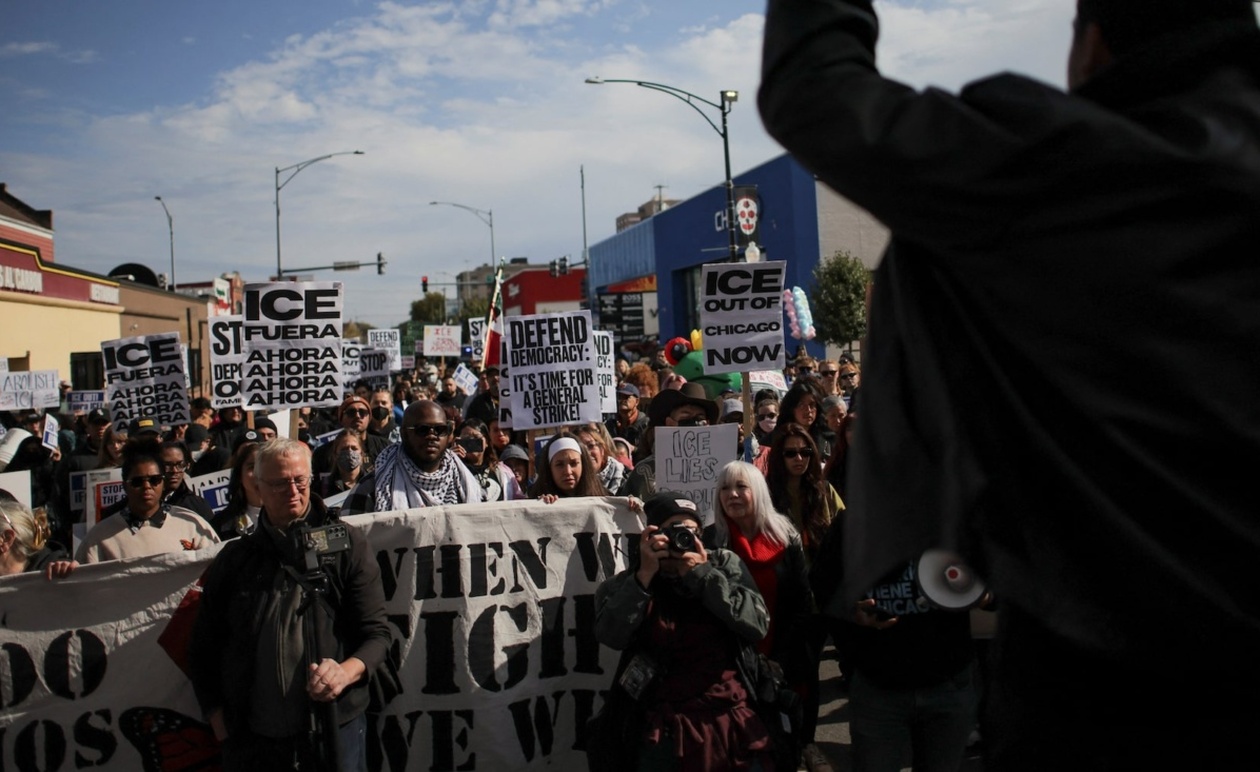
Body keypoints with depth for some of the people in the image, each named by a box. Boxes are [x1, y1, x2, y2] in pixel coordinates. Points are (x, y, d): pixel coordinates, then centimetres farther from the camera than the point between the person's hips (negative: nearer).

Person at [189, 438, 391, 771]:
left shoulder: (346, 547, 0)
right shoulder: (234, 559, 6)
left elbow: (376, 632, -3)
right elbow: (203, 648, 10)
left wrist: (347, 670, -21)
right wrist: (219, 720, 1)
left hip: (334, 732, -2)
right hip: (250, 740, 2)